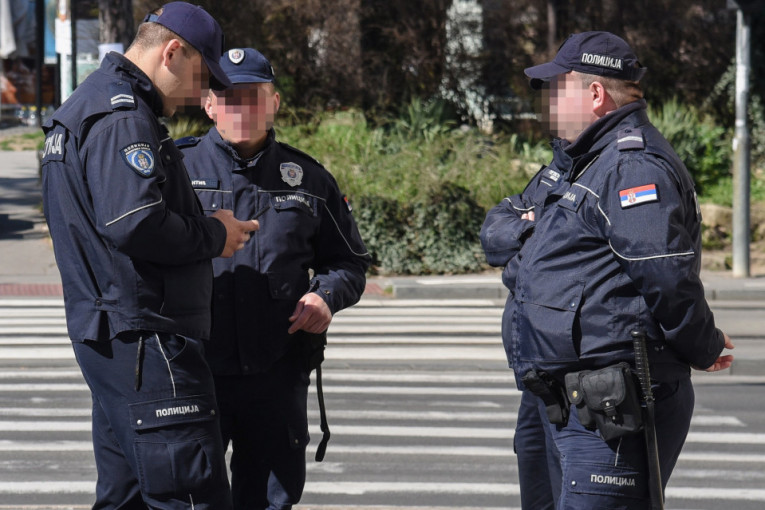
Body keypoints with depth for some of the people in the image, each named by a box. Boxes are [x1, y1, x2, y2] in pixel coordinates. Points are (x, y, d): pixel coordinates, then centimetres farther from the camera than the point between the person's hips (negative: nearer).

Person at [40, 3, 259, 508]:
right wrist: (214, 236, -10)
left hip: (101, 331, 11)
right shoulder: (122, 115, -13)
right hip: (143, 336, -11)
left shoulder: (83, 107, 21)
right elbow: (134, 224, -25)